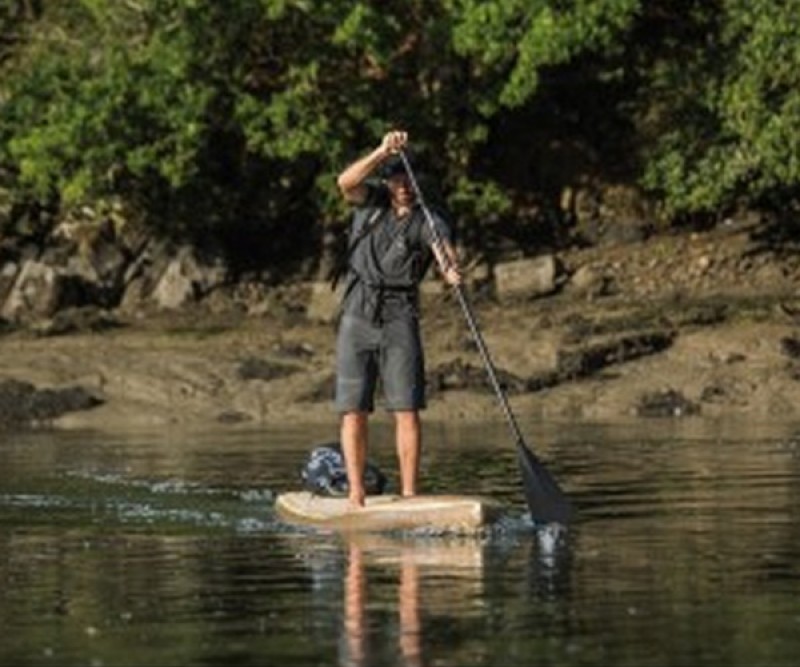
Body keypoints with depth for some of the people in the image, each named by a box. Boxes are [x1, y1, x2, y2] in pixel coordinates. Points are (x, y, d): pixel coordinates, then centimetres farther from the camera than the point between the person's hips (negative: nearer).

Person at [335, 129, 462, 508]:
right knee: (353, 410, -3)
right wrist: (382, 152, -25)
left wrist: (451, 270, -41)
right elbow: (345, 182, -13)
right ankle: (355, 493, -2)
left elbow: (444, 249, -18)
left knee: (407, 410, -8)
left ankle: (408, 493, -7)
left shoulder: (427, 222, 2)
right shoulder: (372, 202, 8)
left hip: (400, 320, -1)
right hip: (357, 317, 1)